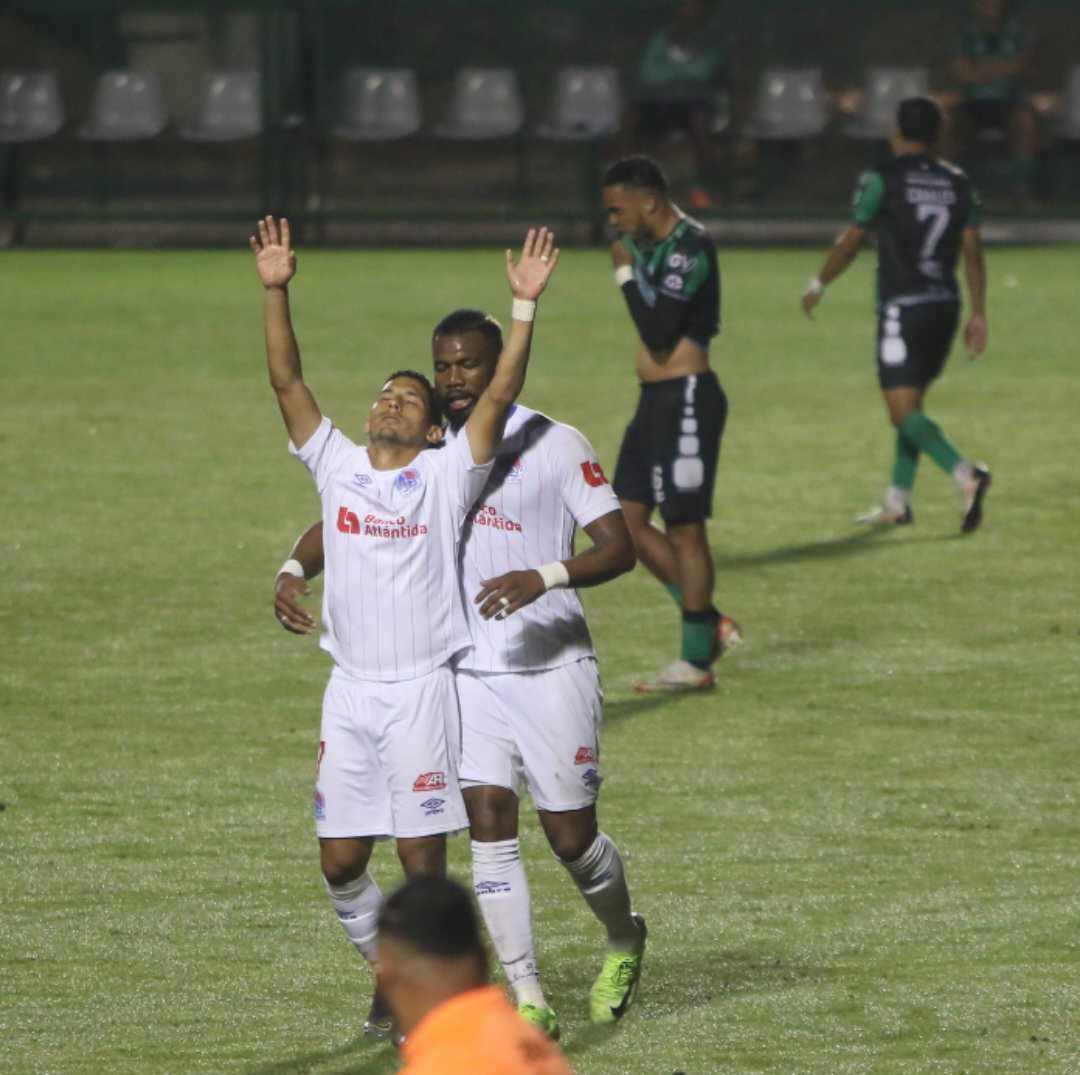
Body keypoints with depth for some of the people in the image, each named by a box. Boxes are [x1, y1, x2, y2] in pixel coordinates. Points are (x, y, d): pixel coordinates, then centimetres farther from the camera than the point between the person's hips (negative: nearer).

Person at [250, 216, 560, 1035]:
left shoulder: (446, 476, 0)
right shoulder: (338, 466, 9)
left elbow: (499, 396, -10)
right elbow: (286, 381, 3)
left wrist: (525, 306, -18)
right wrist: (276, 291, -6)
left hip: (424, 685, -3)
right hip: (350, 688, 3)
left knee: (423, 857, -2)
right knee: (340, 860, 4)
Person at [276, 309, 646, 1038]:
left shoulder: (553, 445, -7)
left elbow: (620, 547, -11)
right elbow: (344, 517, 7)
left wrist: (544, 578, -29)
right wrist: (295, 570, -15)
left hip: (552, 668, -3)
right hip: (468, 671, 3)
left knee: (571, 836, 2)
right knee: (489, 823, -9)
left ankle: (625, 939, 34)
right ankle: (527, 1000, -4)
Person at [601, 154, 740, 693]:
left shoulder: (689, 247, -18)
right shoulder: (650, 244, 13)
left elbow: (657, 331, -24)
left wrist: (626, 273, -15)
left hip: (686, 400, -10)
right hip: (656, 399, 10)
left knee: (685, 528, -5)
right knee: (627, 520, 10)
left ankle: (696, 663, 1)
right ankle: (710, 624, 17)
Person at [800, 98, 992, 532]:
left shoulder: (883, 181, -6)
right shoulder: (958, 184, 8)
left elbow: (850, 242, -2)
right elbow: (973, 251, 5)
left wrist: (818, 285, 13)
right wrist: (978, 314, 7)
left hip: (902, 308, -6)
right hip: (945, 305, 6)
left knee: (904, 411, -8)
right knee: (910, 403, 18)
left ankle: (964, 474, -30)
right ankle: (897, 503, 21)